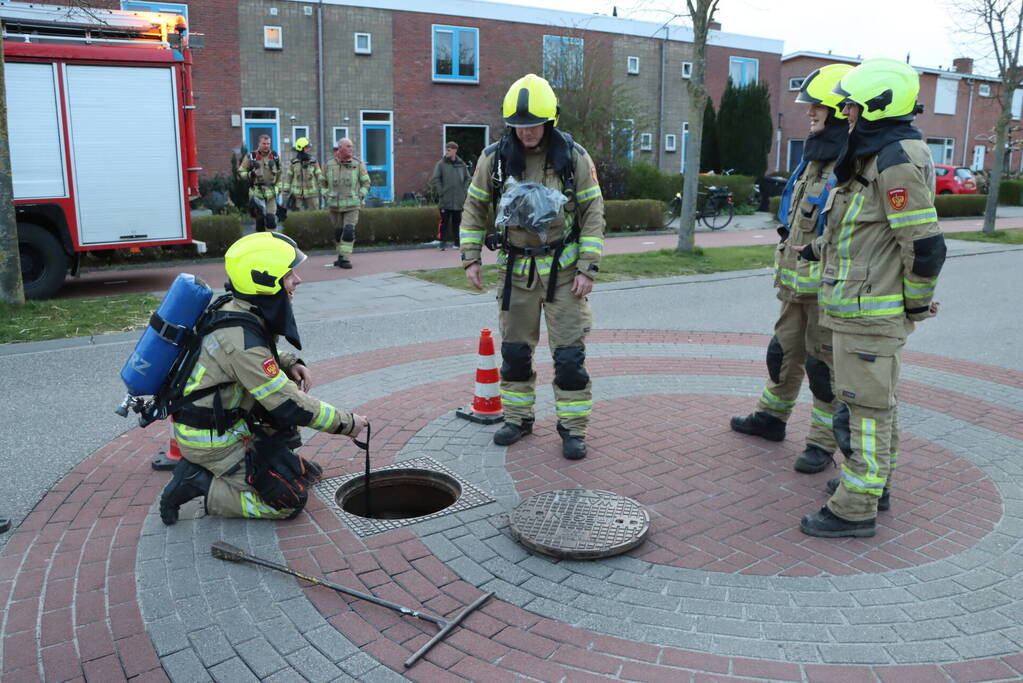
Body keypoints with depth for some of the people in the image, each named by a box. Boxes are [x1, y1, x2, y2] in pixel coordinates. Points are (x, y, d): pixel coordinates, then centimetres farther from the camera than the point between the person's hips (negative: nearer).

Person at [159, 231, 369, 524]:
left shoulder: (236, 309, -2)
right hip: (211, 440, -9)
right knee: (290, 502, -6)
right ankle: (200, 485, -2)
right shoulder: (241, 339, -29)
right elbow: (288, 405, -25)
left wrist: (290, 364, -1)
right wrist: (346, 422, -14)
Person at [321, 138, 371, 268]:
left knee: (349, 231, -11)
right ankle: (341, 255, 23)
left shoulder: (358, 164, 0)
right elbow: (322, 182, 16)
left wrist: (360, 196, -4)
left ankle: (345, 258, -8)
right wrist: (327, 196, 5)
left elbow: (366, 182, 7)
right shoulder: (330, 164, 3)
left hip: (352, 205, -2)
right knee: (338, 232, 9)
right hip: (335, 205, 2)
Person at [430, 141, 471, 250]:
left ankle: (457, 241, 17)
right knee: (444, 221, -4)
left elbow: (467, 179, 17)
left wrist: (464, 190, 6)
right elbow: (434, 180, -2)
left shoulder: (461, 164, 8)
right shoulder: (441, 164, -1)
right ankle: (443, 242, 1)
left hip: (459, 200, 3)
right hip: (445, 200, -3)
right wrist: (441, 192, -8)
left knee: (457, 222, 9)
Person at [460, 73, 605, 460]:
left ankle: (573, 428, 12)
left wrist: (587, 268, -10)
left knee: (569, 355, -2)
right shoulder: (494, 158, -3)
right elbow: (474, 209, 8)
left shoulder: (574, 157, -7)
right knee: (514, 351, 11)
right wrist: (471, 258, 1)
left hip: (563, 271, -2)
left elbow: (593, 214, -4)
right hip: (516, 269, 3)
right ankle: (518, 418, 28)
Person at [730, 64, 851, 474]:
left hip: (828, 285, -8)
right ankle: (771, 417, 38)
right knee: (785, 351, 20)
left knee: (824, 363, 3)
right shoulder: (815, 157, 12)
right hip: (796, 282, 9)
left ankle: (823, 442, 17)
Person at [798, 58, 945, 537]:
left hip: (870, 311, -11)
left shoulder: (897, 161, -19)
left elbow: (925, 243, -21)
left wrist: (917, 304, -12)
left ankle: (856, 509, 4)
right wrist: (821, 246, 32)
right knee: (877, 399, 20)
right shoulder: (879, 155, 14)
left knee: (862, 406, -4)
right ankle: (873, 480, 35)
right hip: (866, 309, 11)